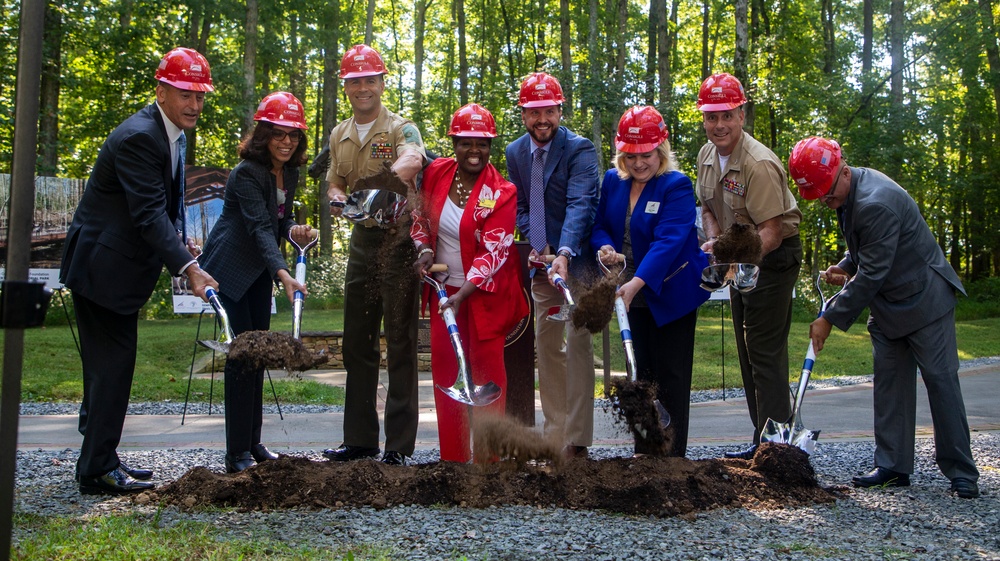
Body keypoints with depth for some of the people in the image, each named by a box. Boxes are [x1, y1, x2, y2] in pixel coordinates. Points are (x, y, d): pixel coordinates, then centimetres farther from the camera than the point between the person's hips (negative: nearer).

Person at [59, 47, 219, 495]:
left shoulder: (173, 132, 10)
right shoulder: (138, 137, -21)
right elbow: (149, 213, -29)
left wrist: (179, 241, 3)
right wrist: (188, 268, -35)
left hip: (120, 265, 10)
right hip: (102, 266, -10)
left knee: (109, 364, 15)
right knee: (111, 364, -7)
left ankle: (99, 461, 25)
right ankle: (98, 471, 2)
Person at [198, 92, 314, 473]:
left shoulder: (289, 173, 2)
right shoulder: (247, 173, -23)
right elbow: (260, 227, -34)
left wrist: (295, 230, -13)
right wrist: (283, 274, -47)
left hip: (259, 269, 8)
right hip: (230, 267, -8)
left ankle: (253, 443, 19)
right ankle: (237, 453, -4)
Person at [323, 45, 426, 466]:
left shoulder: (400, 128, -6)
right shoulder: (339, 136, 14)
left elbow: (412, 160, -29)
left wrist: (391, 177, -51)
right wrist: (337, 198, -5)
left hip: (398, 241, -7)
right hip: (362, 242, 7)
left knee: (400, 343, -3)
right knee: (356, 343, 11)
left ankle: (399, 444, 4)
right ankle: (359, 438, 22)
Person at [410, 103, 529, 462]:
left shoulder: (501, 193, -14)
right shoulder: (436, 173, -2)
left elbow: (493, 250, -20)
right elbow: (422, 217, 13)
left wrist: (463, 294, -29)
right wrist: (424, 250, -7)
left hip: (485, 293, -4)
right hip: (444, 288, 4)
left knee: (487, 369, -1)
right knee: (444, 369, 6)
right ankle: (452, 456, 17)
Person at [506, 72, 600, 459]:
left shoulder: (580, 150, -14)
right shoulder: (515, 152, 7)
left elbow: (580, 205, -26)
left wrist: (564, 253, -40)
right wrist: (537, 243, -6)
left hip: (577, 260, -7)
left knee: (577, 344, -8)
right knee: (546, 346, 11)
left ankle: (577, 441, -3)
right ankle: (554, 431, 23)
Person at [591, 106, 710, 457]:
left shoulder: (676, 186, -16)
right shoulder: (612, 181, 3)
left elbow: (668, 241, -28)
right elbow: (601, 224, 13)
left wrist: (636, 283, -39)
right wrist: (604, 247, -12)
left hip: (672, 294, -6)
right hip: (635, 296, 6)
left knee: (671, 376, -2)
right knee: (643, 371, 13)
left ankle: (673, 456, 6)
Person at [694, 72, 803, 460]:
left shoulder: (759, 164, -25)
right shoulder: (707, 155, 2)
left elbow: (771, 232, -27)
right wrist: (714, 242, -5)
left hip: (773, 258, -9)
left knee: (766, 352, -10)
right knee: (748, 352, 13)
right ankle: (761, 440, 23)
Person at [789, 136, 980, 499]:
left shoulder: (876, 203, -29)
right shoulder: (846, 193, 2)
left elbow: (872, 274, -28)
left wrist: (830, 319, -23)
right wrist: (845, 267, -3)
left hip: (924, 299, -9)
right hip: (887, 306, 9)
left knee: (941, 380, -3)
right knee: (889, 383, 7)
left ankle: (961, 472, 6)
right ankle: (893, 466, 12)